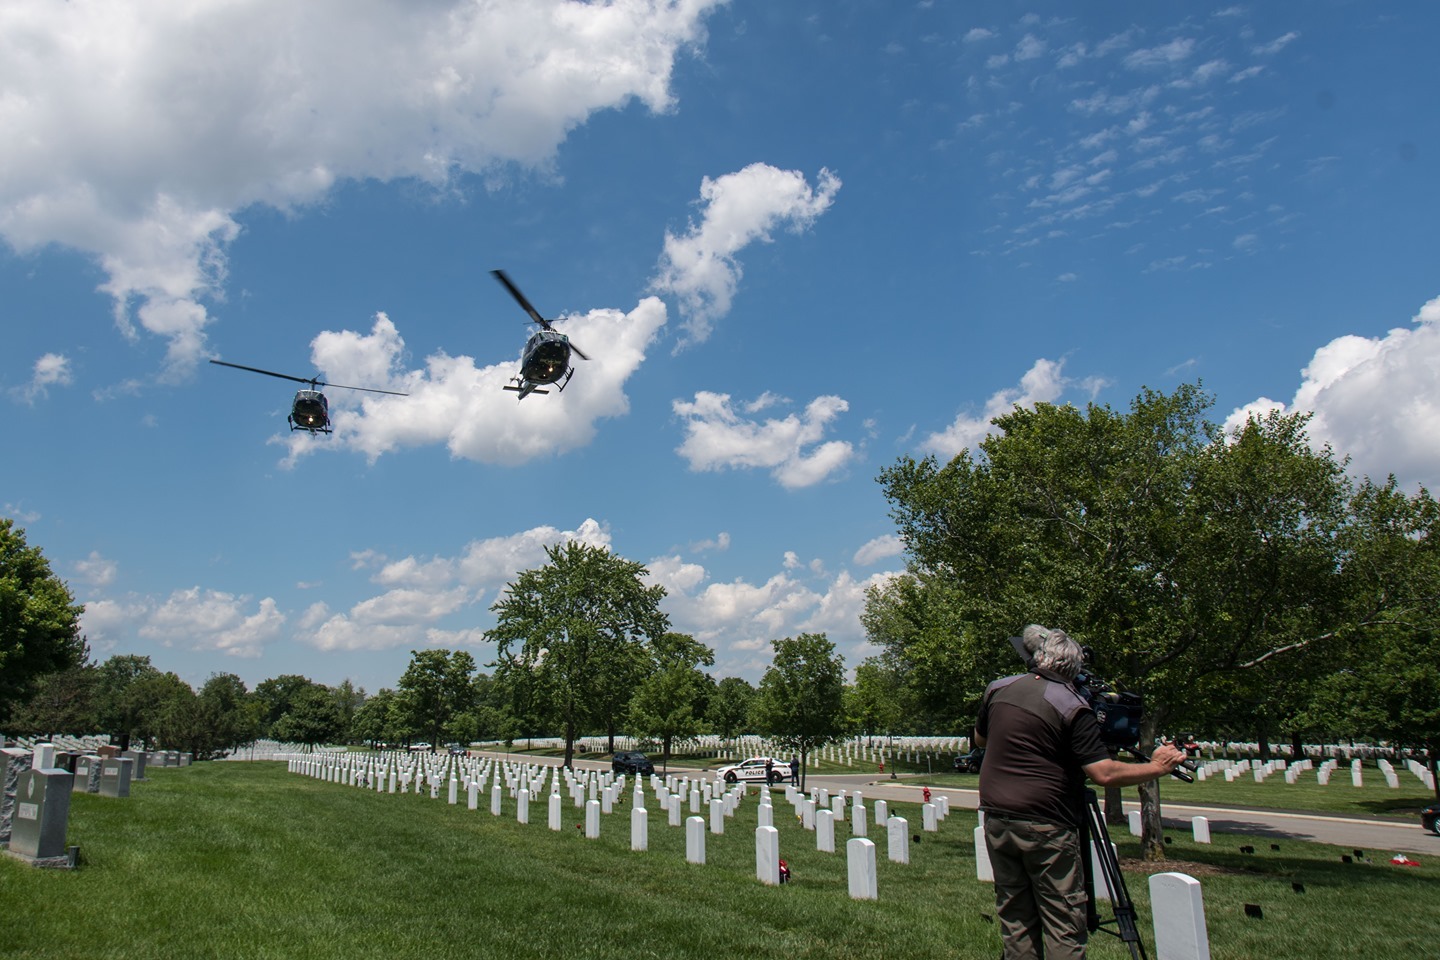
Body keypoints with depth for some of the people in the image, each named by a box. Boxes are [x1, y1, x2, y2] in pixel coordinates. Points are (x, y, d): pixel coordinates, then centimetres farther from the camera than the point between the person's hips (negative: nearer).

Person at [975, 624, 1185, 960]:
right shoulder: (1071, 706, -11)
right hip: (1046, 827, -5)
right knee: (1064, 927, 2)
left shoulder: (997, 689, 6)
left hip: (996, 820, 5)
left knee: (1015, 923, 13)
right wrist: (1157, 767, -3)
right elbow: (1104, 773, -15)